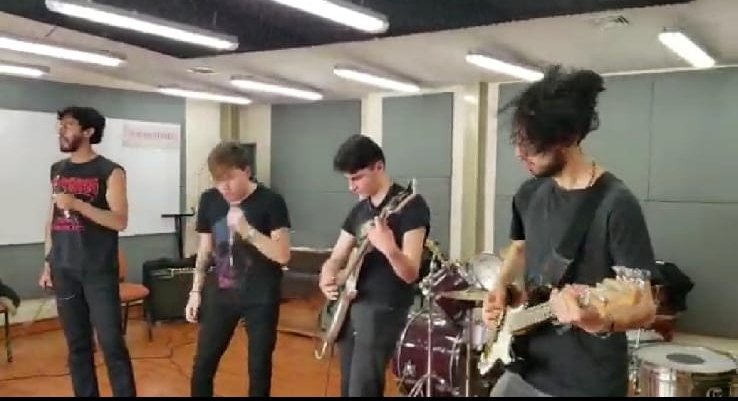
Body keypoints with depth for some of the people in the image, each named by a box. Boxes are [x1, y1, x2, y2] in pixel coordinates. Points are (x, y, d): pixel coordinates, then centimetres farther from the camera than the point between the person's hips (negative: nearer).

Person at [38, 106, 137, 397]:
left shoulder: (110, 172, -5)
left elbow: (120, 221, -12)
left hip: (99, 271, -5)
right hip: (64, 270, 5)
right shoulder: (57, 170, 12)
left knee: (111, 343, -4)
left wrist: (78, 204, -20)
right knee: (77, 344, 9)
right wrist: (48, 262, 13)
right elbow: (53, 219, 15)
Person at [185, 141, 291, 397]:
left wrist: (247, 230, -26)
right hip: (220, 294, 4)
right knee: (202, 365, 7)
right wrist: (196, 290, 10)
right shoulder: (209, 200, 3)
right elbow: (205, 249, 12)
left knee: (259, 367, 6)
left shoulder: (270, 202, -11)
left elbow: (282, 255, -16)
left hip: (260, 298, -3)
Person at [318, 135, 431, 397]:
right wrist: (328, 278, -10)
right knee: (347, 388, 14)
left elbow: (410, 274, -17)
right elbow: (335, 259, 13)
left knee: (361, 390, -12)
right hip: (349, 307, 8)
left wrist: (389, 249, -38)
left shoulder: (410, 205, -11)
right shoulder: (358, 210, 12)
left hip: (384, 309, -8)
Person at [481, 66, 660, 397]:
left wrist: (599, 321, -35)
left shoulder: (615, 204, -18)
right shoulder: (530, 194, 1)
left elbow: (644, 307, -16)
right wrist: (501, 286, 3)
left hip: (587, 381, -6)